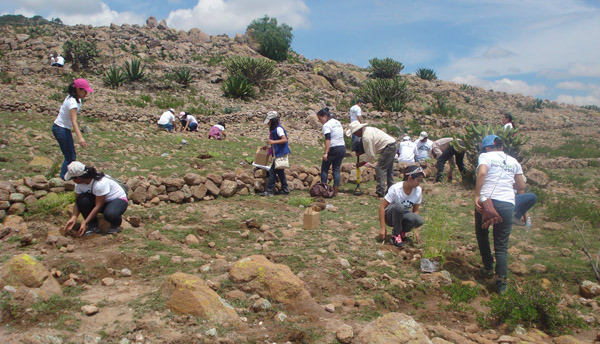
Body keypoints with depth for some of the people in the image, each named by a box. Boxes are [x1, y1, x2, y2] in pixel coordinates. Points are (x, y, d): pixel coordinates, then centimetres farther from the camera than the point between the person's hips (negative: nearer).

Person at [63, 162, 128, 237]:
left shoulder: (100, 183, -33)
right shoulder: (79, 184, -10)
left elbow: (98, 206, -29)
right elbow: (77, 203, -8)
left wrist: (85, 223, -29)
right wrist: (73, 218, -26)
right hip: (98, 200, 7)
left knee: (110, 214, -40)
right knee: (81, 200, -23)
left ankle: (115, 225, -2)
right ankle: (93, 226, -5)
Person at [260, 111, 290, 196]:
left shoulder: (278, 129, -17)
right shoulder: (273, 129, 13)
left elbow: (285, 139, -26)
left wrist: (273, 142, -31)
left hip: (281, 154, -10)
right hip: (278, 153, 10)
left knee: (272, 171, -8)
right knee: (280, 171, 15)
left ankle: (269, 191, -4)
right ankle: (285, 189, 23)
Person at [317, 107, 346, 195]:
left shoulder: (326, 125, -10)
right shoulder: (338, 122, 17)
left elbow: (328, 139, -21)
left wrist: (326, 153, -26)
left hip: (333, 149, -8)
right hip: (342, 148, 8)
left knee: (324, 169, 5)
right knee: (336, 169, 10)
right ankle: (336, 191, 6)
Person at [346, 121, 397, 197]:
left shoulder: (366, 137, -21)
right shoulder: (367, 130, 9)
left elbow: (371, 154, -16)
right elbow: (370, 148, 18)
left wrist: (363, 163, -3)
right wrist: (360, 152, 8)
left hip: (388, 147, -11)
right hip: (392, 146, 11)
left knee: (380, 169, -9)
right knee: (389, 170, 17)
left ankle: (380, 192, -9)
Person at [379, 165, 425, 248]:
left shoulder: (418, 190, -10)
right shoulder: (395, 188, -24)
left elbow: (415, 210, 0)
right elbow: (382, 206, -21)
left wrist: (416, 230, -7)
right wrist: (382, 228, -23)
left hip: (403, 216, 4)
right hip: (390, 216, -4)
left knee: (419, 220, -30)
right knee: (398, 206, -39)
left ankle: (402, 231, 1)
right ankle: (395, 235, -19)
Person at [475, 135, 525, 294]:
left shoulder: (486, 156, 5)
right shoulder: (513, 161, 17)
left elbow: (482, 173, -17)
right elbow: (521, 186, 19)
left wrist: (477, 196, -16)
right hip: (508, 204, 3)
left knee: (482, 234, 24)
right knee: (502, 245, 8)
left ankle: (488, 267, 32)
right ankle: (501, 281, -2)